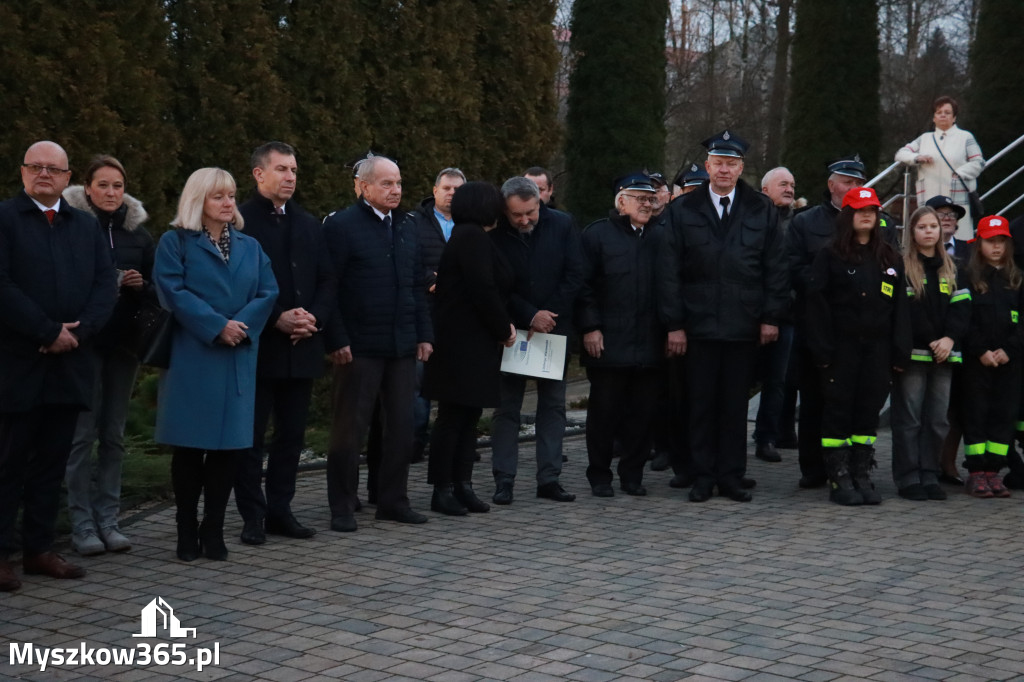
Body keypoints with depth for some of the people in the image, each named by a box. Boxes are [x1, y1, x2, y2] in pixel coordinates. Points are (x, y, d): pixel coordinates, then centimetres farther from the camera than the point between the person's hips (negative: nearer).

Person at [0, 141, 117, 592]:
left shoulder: (86, 226, 15)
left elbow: (106, 283, 6)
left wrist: (79, 331, -11)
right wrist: (49, 332, -15)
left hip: (69, 362, 5)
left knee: (52, 462, 9)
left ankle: (39, 549, 16)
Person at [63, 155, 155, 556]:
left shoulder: (137, 231, 9)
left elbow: (157, 286, 14)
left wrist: (141, 284, -7)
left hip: (123, 341, 4)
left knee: (114, 433, 8)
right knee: (83, 433, -4)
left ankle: (107, 520, 15)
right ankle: (82, 524, 2)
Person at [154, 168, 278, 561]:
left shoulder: (250, 247, 16)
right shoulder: (175, 243, 3)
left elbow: (267, 293, 5)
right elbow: (173, 291, -10)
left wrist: (242, 326, -13)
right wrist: (217, 326, -17)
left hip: (239, 358, 4)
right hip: (191, 356, -4)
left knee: (230, 445, 2)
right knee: (189, 447, -1)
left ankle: (213, 531, 12)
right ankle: (187, 533, 8)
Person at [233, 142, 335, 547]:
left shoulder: (308, 224, 15)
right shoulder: (240, 221, -5)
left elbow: (327, 280, 13)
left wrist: (314, 317, -5)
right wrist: (276, 319, -17)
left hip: (302, 346, 6)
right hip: (258, 346, -6)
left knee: (292, 434, 9)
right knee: (251, 436, 0)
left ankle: (280, 510, 19)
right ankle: (253, 516, 8)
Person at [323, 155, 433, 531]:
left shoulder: (405, 226, 14)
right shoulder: (341, 225, -6)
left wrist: (424, 334, 10)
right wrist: (337, 341, -15)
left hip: (402, 345, 6)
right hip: (359, 346, -6)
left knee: (401, 426, 9)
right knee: (350, 428, 1)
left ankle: (393, 500, 20)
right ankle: (342, 507, 10)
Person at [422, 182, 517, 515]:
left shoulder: (468, 236, 18)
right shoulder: (472, 238, -13)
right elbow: (483, 290, -18)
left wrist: (505, 323, 5)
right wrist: (505, 328, -8)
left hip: (473, 345, 10)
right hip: (465, 345, -10)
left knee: (468, 416, 11)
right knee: (454, 416, -4)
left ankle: (462, 485, 15)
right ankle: (442, 490, 2)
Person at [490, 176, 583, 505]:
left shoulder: (562, 225, -2)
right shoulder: (494, 233, -8)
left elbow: (574, 275, -2)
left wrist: (549, 315, -10)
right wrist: (530, 317, -13)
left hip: (554, 328, 2)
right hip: (512, 330, -2)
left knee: (553, 405, 5)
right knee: (507, 407, 1)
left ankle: (549, 478, 10)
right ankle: (504, 480, 6)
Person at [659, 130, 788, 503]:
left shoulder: (762, 210, 7)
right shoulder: (683, 210, 5)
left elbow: (775, 267, 7)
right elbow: (670, 272, 2)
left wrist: (771, 316, 0)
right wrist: (674, 323, -4)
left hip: (744, 325, 1)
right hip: (698, 325, 0)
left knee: (736, 405, 5)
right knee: (701, 403, 3)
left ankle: (731, 476, 13)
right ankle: (703, 476, 11)